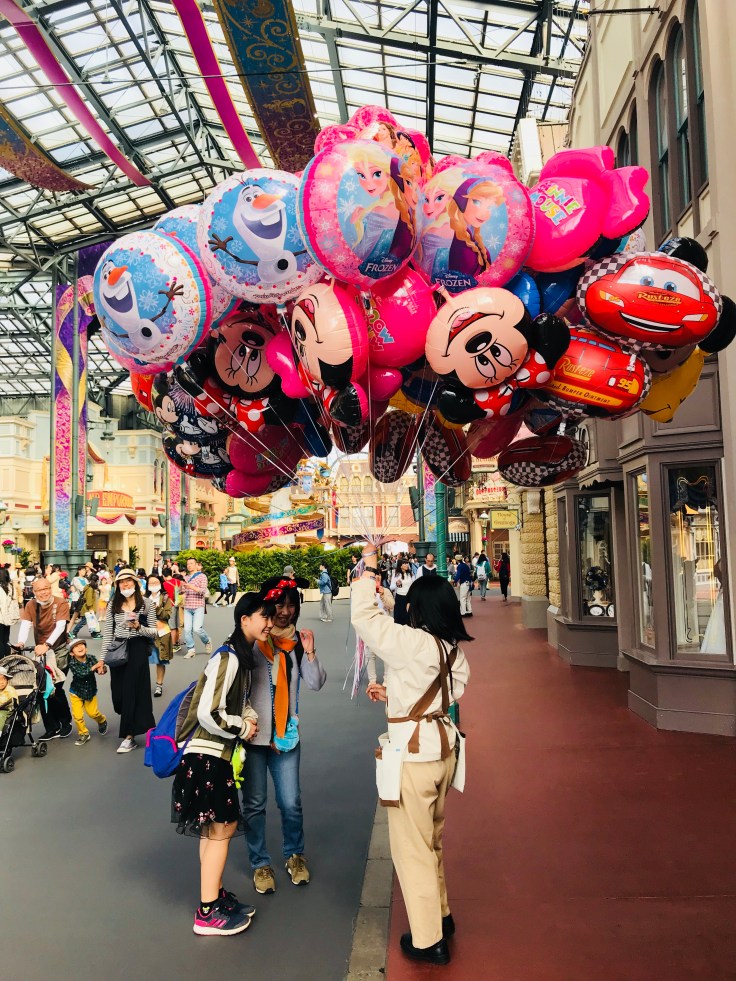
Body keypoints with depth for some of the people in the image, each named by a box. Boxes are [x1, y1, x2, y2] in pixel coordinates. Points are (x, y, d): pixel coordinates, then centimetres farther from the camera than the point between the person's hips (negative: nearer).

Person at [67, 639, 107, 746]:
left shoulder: (91, 658, -14)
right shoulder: (72, 663, -22)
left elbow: (100, 669, -17)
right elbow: (81, 674, -34)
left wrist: (101, 669, -41)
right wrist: (94, 667, -37)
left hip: (90, 691, 1)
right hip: (76, 692, -1)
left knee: (92, 713, 5)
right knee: (77, 715, -5)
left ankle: (102, 721, 38)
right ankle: (84, 734, 18)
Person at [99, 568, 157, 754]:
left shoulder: (147, 603, -2)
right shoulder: (113, 604, 6)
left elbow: (154, 632, -2)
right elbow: (107, 633, 7)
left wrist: (139, 628, -19)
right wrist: (102, 657, 3)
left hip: (137, 650, -3)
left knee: (133, 691, -2)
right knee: (119, 692, 6)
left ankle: (130, 736, 6)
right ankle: (131, 724, 34)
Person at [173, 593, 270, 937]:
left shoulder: (243, 656, 9)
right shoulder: (228, 657, -22)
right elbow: (208, 714, -26)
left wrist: (248, 717, 3)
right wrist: (243, 728, -12)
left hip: (220, 754, 10)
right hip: (207, 755, -10)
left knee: (215, 827, 18)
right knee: (223, 827, -1)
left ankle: (214, 895, 32)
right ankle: (208, 913, 11)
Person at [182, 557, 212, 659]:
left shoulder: (202, 576, 3)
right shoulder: (185, 577, 18)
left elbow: (203, 591, -8)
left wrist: (191, 586, -19)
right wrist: (181, 586, 2)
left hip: (198, 607, -5)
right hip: (187, 607, 5)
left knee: (197, 628, -14)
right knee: (187, 629, -4)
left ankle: (207, 642, 12)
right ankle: (191, 649, 8)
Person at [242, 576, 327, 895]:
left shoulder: (298, 641, 1)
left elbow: (316, 684, -3)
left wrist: (310, 654, -17)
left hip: (286, 733, 2)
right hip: (253, 733, -2)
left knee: (291, 803, 7)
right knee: (254, 803, 10)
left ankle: (295, 855, 32)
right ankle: (260, 863, 30)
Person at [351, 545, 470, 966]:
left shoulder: (411, 642, -23)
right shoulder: (454, 648, -1)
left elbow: (364, 618, -15)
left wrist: (368, 572, -2)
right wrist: (394, 696, 14)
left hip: (413, 754, -8)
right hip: (443, 747, 8)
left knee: (412, 847, 9)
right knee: (432, 840, 26)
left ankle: (428, 940, 23)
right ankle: (441, 916, 42)